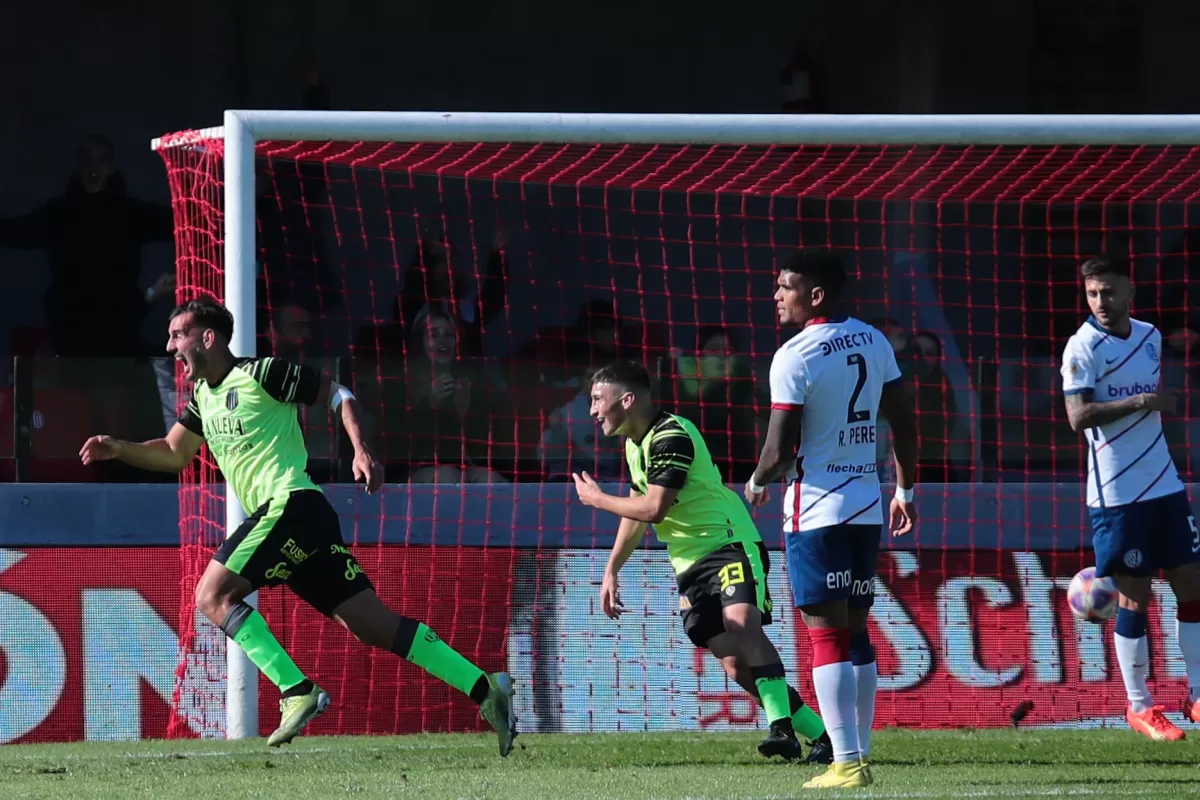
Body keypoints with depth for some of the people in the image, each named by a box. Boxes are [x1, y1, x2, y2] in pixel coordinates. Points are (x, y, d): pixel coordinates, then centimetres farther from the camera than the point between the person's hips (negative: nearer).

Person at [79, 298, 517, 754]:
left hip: (291, 504, -8)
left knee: (212, 595, -14)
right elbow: (174, 454, 30)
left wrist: (362, 452, -13)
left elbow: (339, 396, -1)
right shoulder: (203, 396, 21)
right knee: (374, 626, 1)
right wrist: (118, 450, 15)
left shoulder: (261, 374, -4)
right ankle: (484, 689, -3)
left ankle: (298, 693, -20)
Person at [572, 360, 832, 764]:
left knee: (741, 624, -32)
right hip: (690, 563, 9)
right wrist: (612, 570, 21)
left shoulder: (671, 437, -18)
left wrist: (597, 499, -9)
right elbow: (637, 512, 25)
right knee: (734, 663, -2)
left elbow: (653, 509, -24)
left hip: (731, 545, -9)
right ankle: (821, 733, 1)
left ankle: (782, 727, -41)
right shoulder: (635, 444, 13)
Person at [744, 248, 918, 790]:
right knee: (856, 632, 13)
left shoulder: (794, 357, -14)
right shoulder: (873, 342, 8)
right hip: (868, 506, 7)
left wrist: (757, 483, 4)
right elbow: (904, 423, 13)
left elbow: (779, 452, -16)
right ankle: (860, 758, 13)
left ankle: (847, 764, -9)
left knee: (827, 635, -6)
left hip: (817, 510, -7)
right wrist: (905, 490, 24)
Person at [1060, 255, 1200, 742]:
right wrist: (1141, 401, -25)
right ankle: (1139, 708, 10)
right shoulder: (1083, 346, -11)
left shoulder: (1150, 337, 9)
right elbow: (1078, 416, -20)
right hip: (1117, 495, -6)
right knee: (1134, 598, -1)